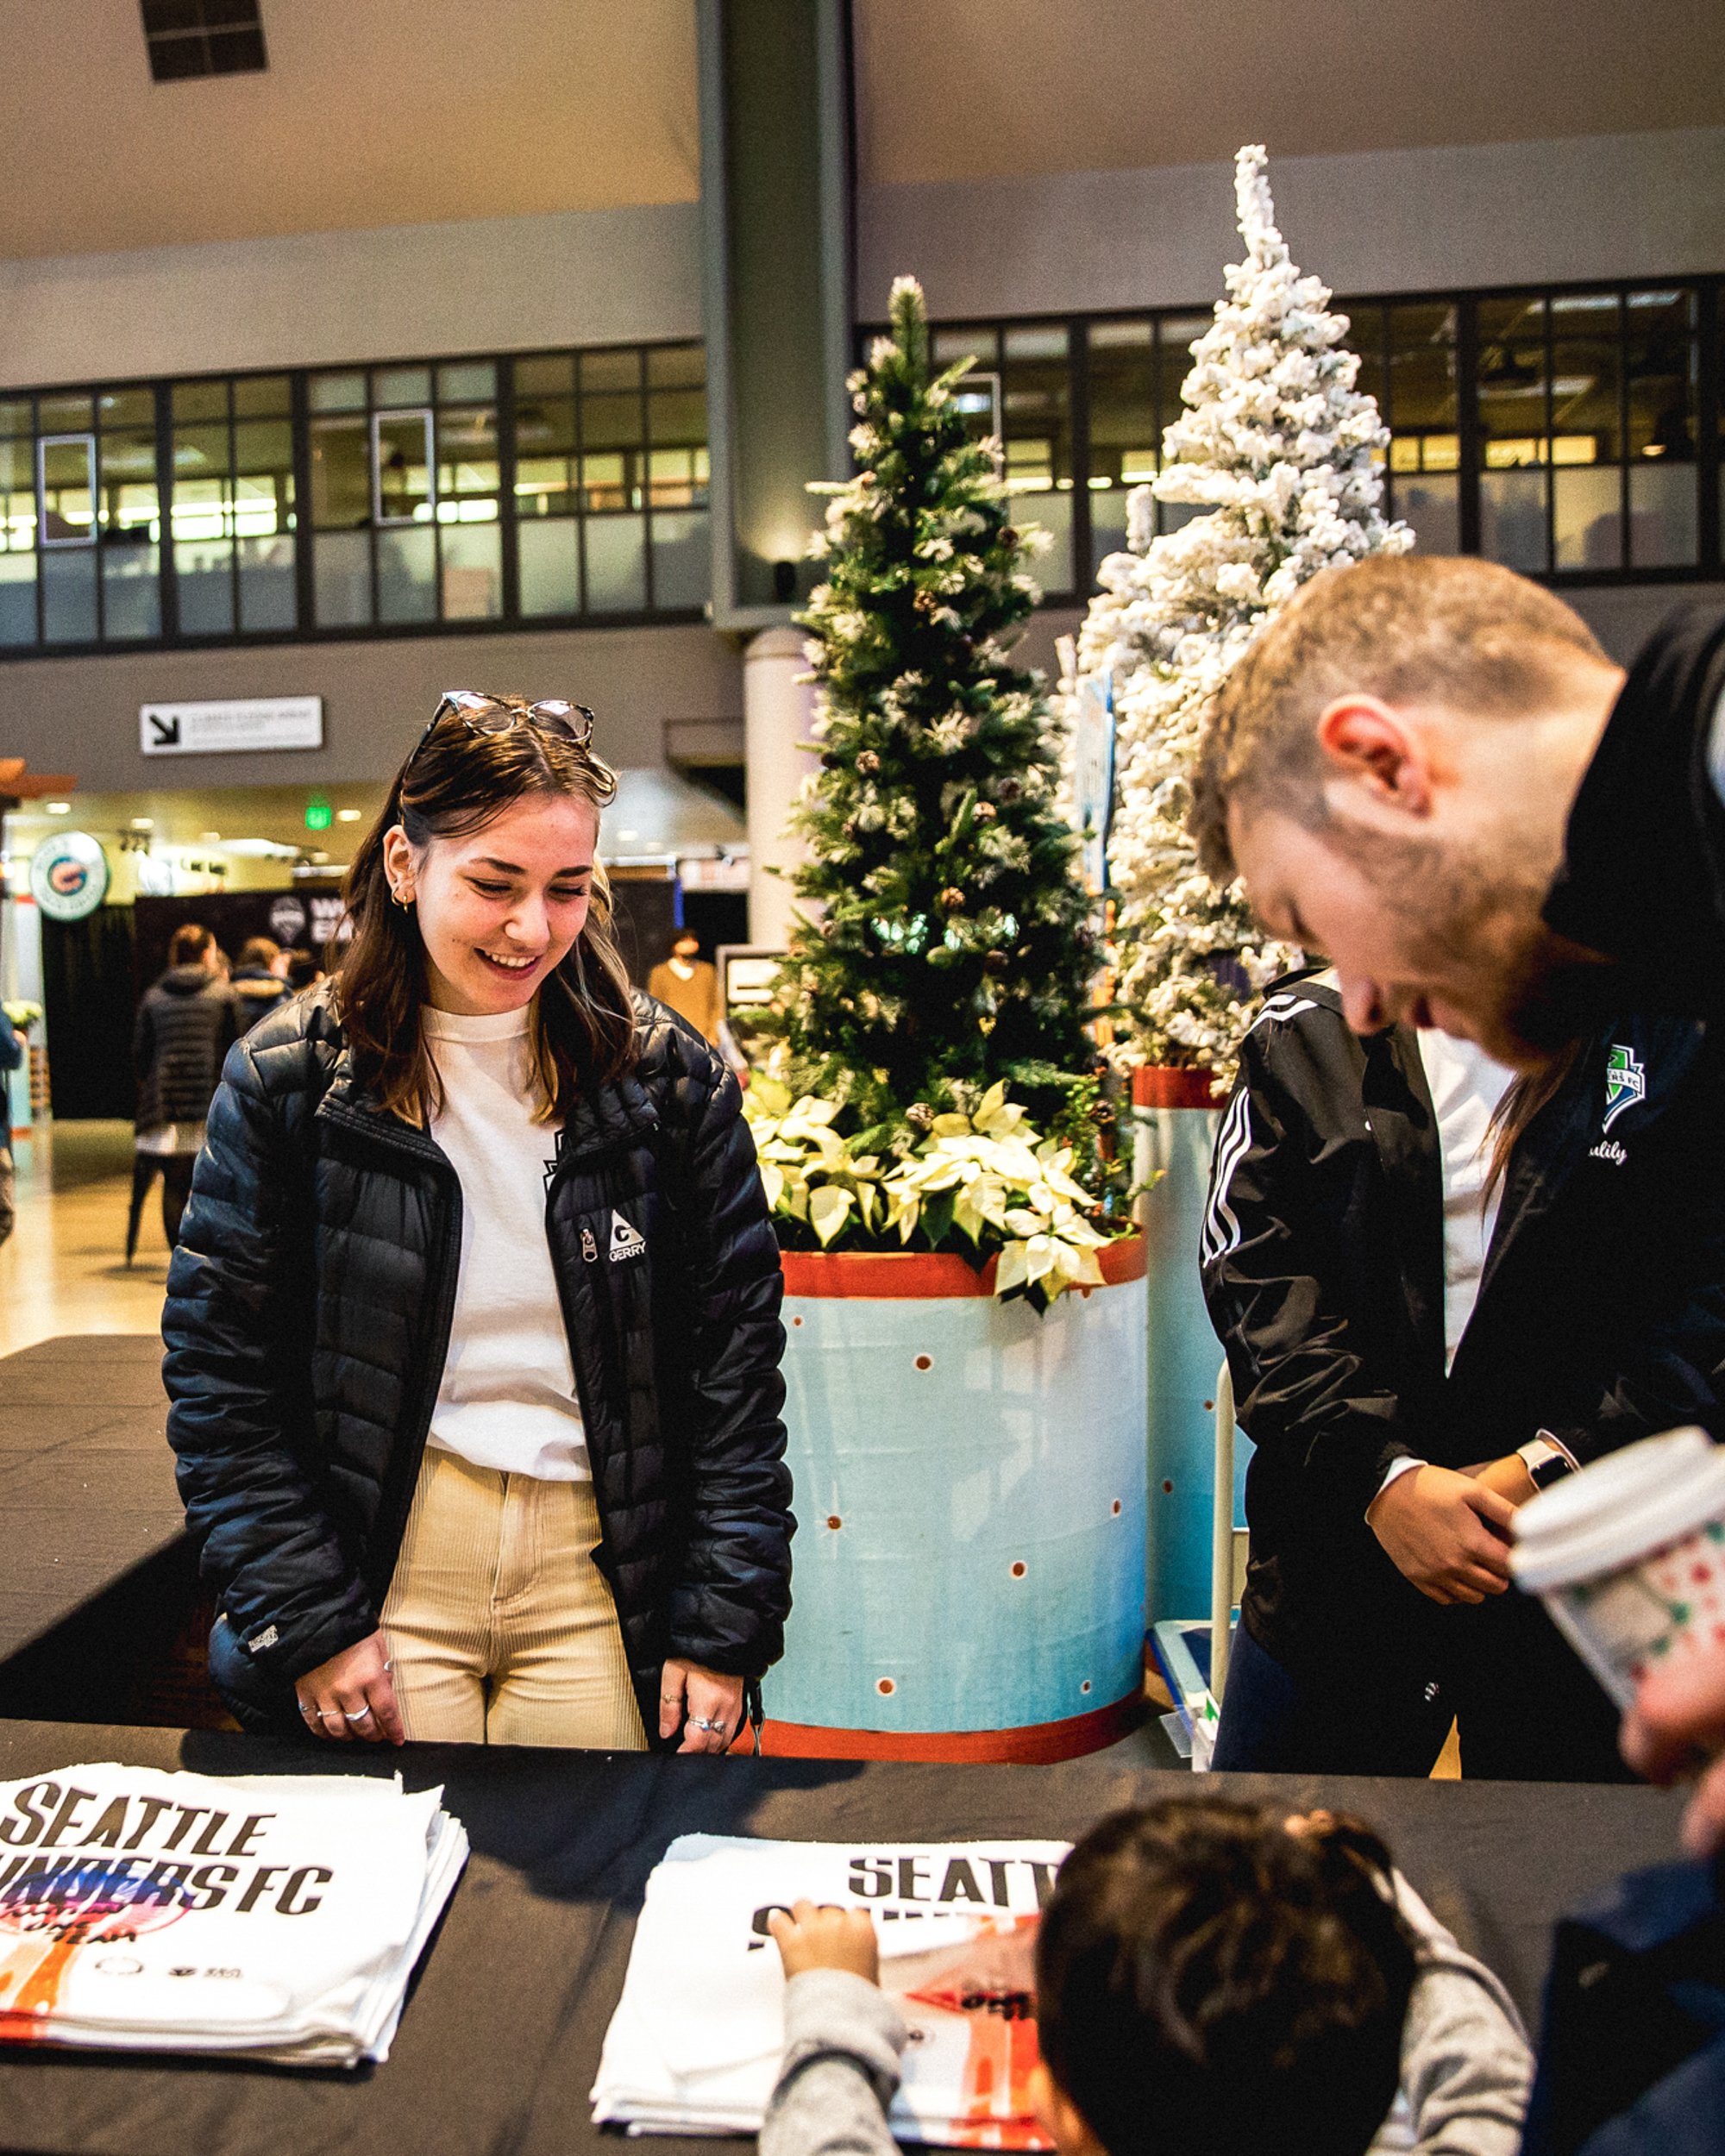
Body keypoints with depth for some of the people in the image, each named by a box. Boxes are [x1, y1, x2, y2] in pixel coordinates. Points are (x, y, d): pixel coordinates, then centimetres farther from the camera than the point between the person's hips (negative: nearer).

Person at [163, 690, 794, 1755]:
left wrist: (726, 1627, -4)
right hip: (385, 1565, 0)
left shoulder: (670, 1076, -2)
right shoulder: (288, 1078, -3)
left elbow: (736, 1363, -1)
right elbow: (219, 1373, -1)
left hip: (601, 1576, 1)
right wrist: (308, 1620, -7)